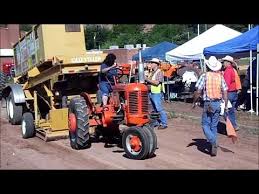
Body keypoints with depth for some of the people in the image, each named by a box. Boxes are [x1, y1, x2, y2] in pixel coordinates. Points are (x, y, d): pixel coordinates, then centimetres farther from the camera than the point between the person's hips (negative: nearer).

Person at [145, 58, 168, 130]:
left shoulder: (159, 72, -11)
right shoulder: (153, 72, 16)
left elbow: (156, 82, -21)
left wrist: (148, 79, -16)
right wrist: (147, 80, 5)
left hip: (157, 93, -9)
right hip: (152, 93, 9)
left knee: (159, 109, -9)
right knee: (155, 109, 14)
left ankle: (164, 124, -5)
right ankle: (156, 122, 22)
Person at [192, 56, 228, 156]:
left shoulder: (204, 76, -8)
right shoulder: (220, 76, 3)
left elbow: (198, 91, -11)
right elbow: (225, 92, 3)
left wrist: (194, 102, 3)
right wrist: (226, 106, 9)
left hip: (208, 104, -4)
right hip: (218, 103, 4)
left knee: (205, 125, 5)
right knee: (214, 126, 15)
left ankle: (213, 142, -16)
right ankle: (214, 147, 18)